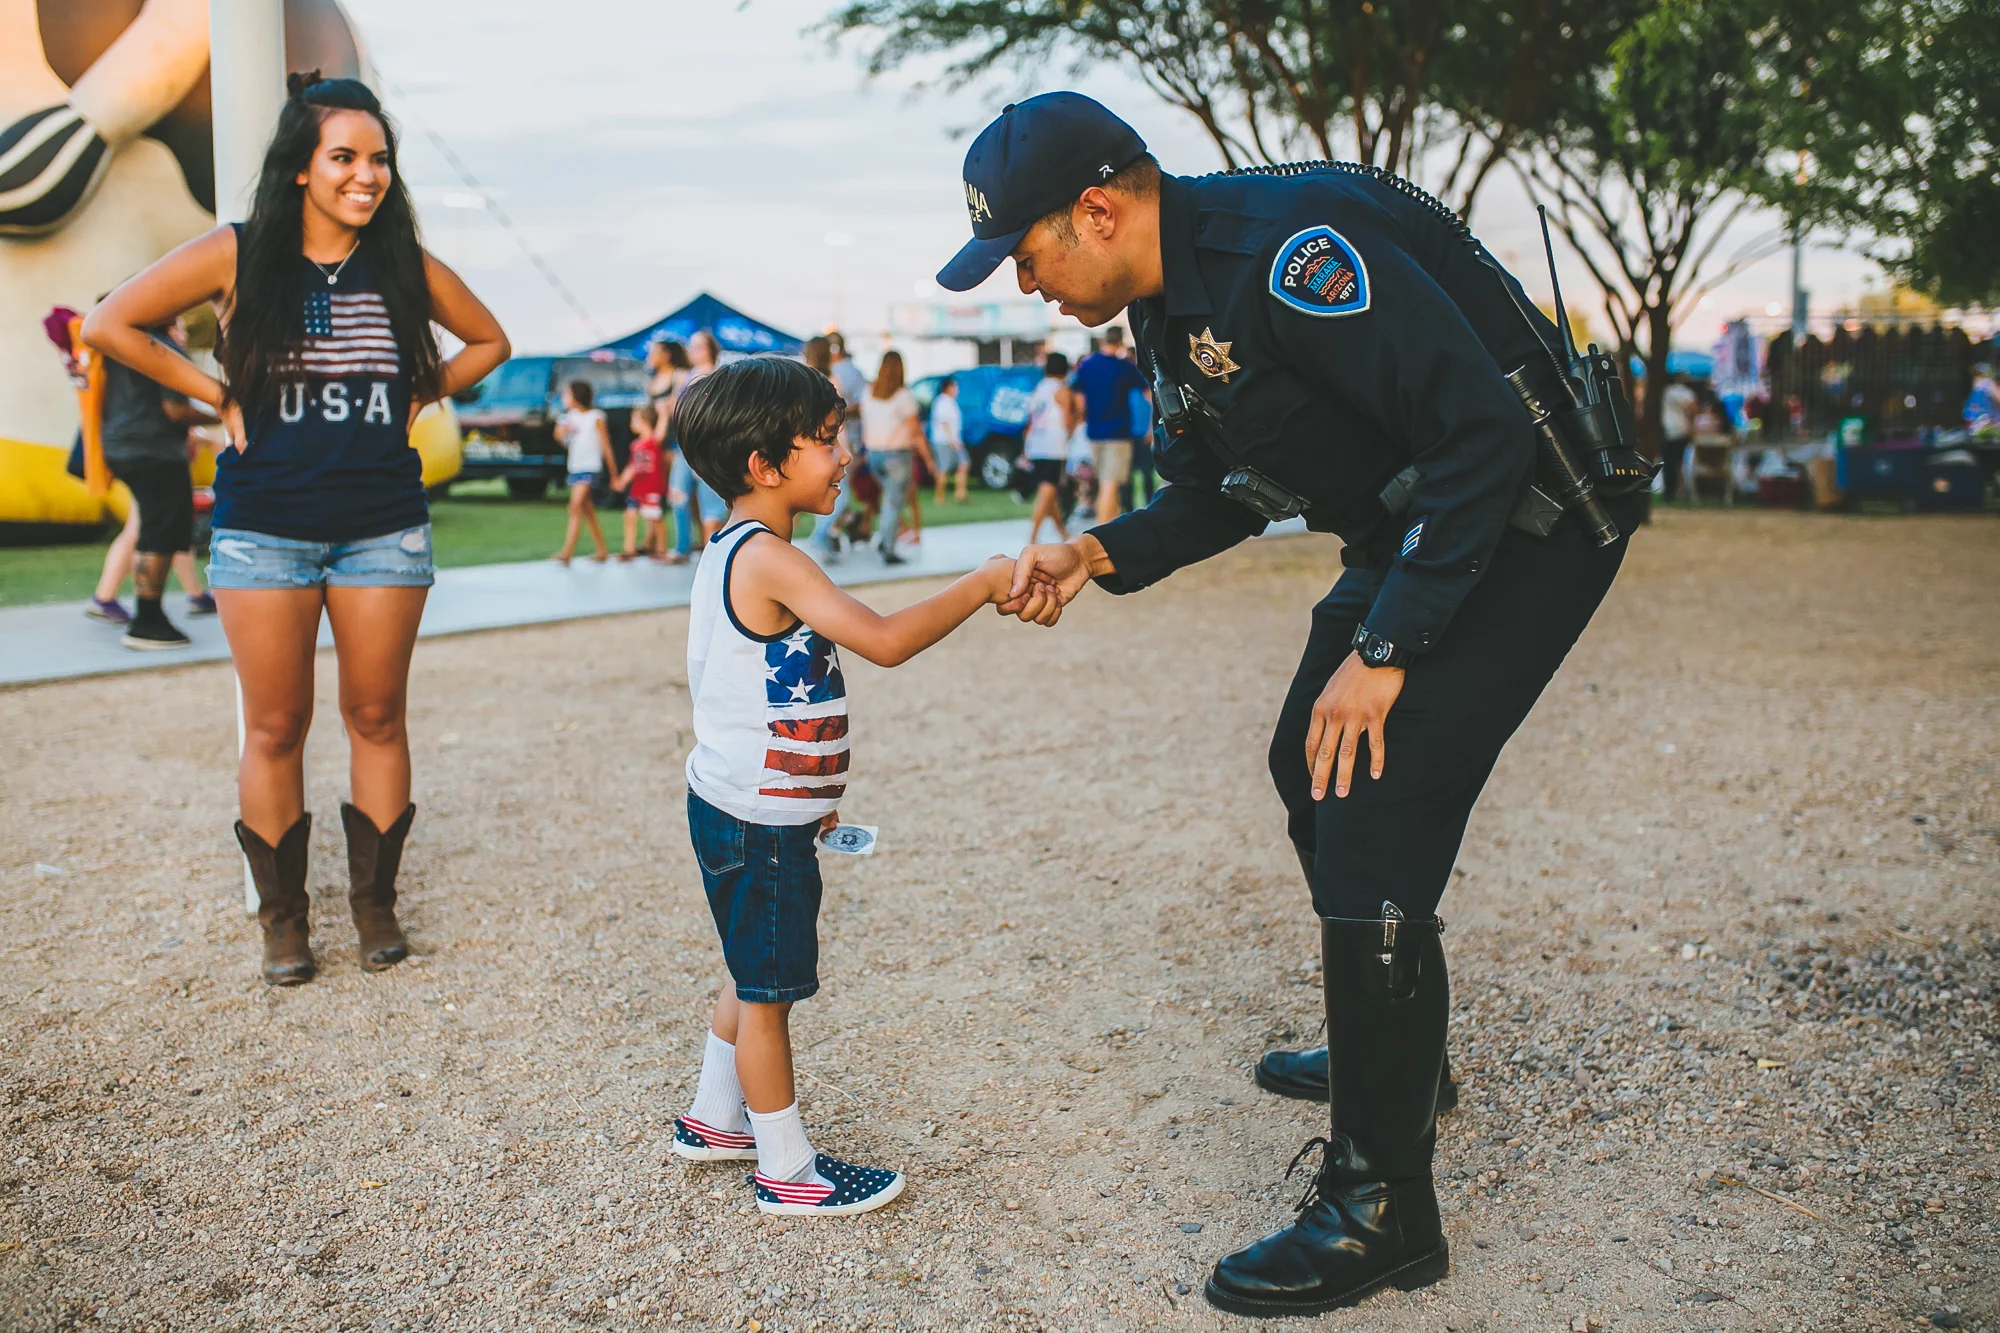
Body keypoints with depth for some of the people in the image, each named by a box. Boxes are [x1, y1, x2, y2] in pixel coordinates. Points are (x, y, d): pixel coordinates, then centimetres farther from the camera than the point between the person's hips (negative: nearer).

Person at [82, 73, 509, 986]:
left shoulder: (407, 267, 2)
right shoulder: (237, 256, -3)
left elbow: (489, 342, 17)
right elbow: (109, 325, -1)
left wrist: (421, 395, 4)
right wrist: (217, 395, -3)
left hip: (383, 526, 2)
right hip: (264, 527, -1)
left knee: (377, 717, 7)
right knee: (275, 728, 5)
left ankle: (374, 900, 21)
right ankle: (281, 914, 19)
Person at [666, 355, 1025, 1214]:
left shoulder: (731, 553, 10)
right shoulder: (769, 558, -23)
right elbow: (885, 641, -30)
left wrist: (809, 787, 23)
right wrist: (982, 585, -20)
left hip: (740, 807, 10)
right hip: (756, 822, -10)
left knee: (755, 975, 23)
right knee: (768, 992, 3)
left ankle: (714, 1119, 38)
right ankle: (787, 1171, 17)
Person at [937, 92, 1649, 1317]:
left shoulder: (1289, 247, -26)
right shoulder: (1171, 303, 5)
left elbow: (1484, 429, -30)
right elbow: (1225, 495, 14)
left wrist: (1384, 650, -29)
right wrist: (1103, 556, -2)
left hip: (1525, 526, -10)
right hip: (1416, 534, 11)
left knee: (1371, 813, -16)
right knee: (1310, 769, 22)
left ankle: (1382, 1209, -3)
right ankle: (1394, 1051, 42)